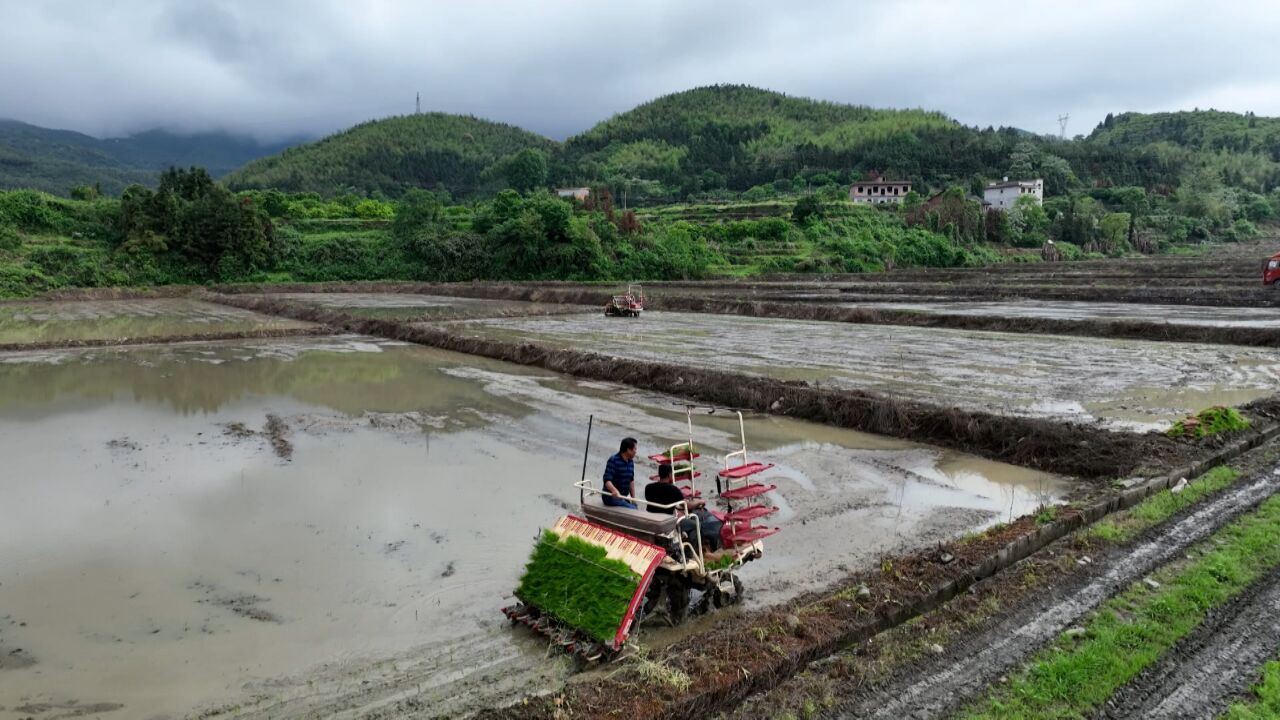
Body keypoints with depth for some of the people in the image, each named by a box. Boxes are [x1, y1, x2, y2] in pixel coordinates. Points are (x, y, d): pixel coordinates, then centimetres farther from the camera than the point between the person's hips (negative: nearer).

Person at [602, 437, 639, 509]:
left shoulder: (630, 462, 9)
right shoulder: (613, 460, -16)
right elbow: (607, 480, -25)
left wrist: (633, 498, 13)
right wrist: (614, 490, -45)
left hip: (623, 497, 9)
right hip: (612, 497, -9)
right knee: (634, 511, -21)